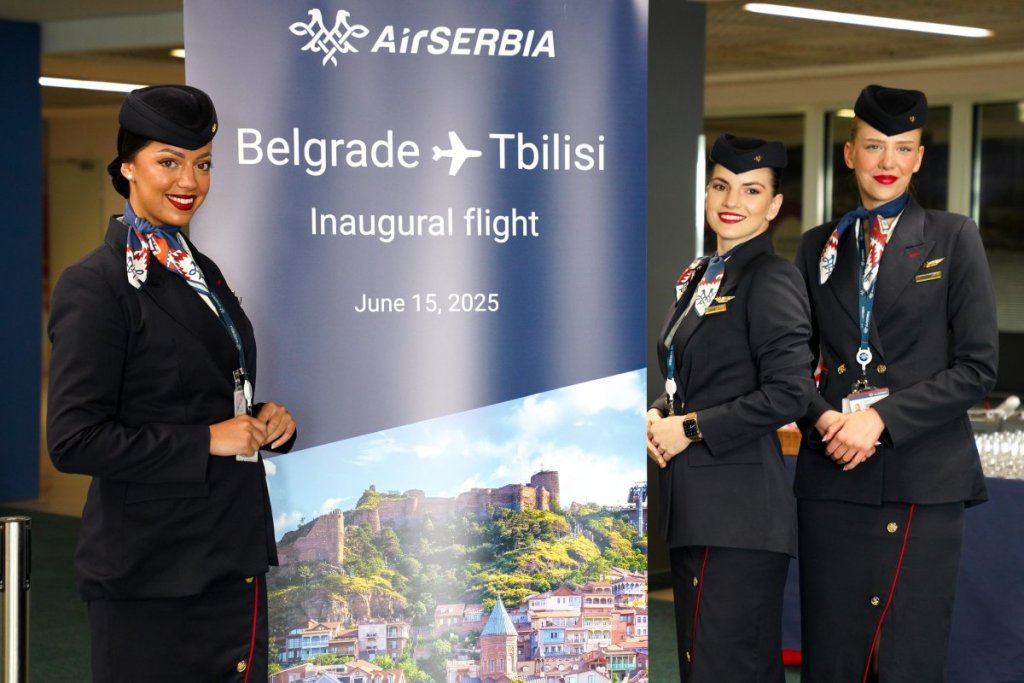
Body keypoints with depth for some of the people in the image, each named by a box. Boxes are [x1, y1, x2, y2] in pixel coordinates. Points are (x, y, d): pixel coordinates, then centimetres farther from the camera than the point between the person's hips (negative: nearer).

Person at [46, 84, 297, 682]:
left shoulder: (202, 272, 13)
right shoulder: (97, 286, -12)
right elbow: (73, 440, -18)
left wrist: (265, 420, 3)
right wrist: (206, 441, -18)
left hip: (235, 559, 8)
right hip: (150, 573, -8)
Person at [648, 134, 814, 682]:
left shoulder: (771, 281, -11)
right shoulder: (699, 276, 15)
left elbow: (789, 392, -20)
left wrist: (691, 428, -15)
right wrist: (659, 415, 2)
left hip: (739, 510, -9)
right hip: (697, 506, 9)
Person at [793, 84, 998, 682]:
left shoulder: (953, 239, 5)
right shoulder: (818, 247, 14)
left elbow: (977, 367, -2)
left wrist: (883, 418, -12)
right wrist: (823, 418, -6)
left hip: (923, 480, -3)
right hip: (832, 476, 3)